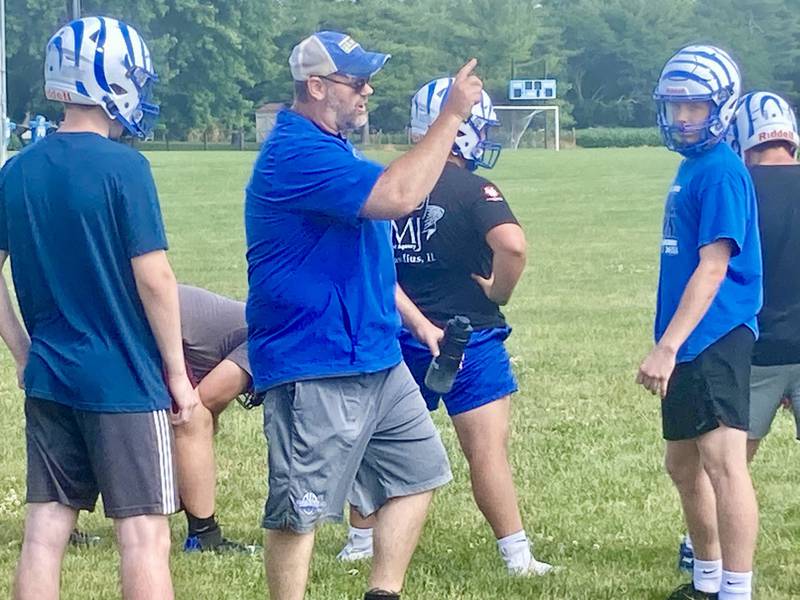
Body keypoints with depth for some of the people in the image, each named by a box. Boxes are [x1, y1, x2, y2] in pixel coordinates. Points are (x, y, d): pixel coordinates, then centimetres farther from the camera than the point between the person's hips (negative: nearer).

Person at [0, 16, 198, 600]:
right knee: (144, 537, 0)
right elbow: (153, 278, -14)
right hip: (125, 382, -6)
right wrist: (177, 373, -5)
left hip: (49, 379, 6)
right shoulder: (122, 167, -14)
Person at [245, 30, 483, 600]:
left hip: (375, 358, 11)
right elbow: (396, 196, -30)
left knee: (417, 471, 17)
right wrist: (453, 115, -24)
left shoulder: (332, 150, 14)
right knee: (300, 509, -2)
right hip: (314, 368, -11)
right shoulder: (296, 155, -20)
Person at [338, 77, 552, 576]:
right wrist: (498, 293, -13)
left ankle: (361, 541, 27)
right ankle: (517, 555, -1)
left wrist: (418, 323, 6)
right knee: (488, 449, -2)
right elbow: (512, 245, -30)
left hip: (405, 336, 5)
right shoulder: (473, 190, -15)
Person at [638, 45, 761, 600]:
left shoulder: (721, 172, -14)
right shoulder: (692, 167, 15)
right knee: (684, 464, 19)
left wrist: (666, 347, -24)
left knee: (723, 461, -15)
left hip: (714, 339, -11)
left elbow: (713, 269, -20)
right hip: (689, 345, 11)